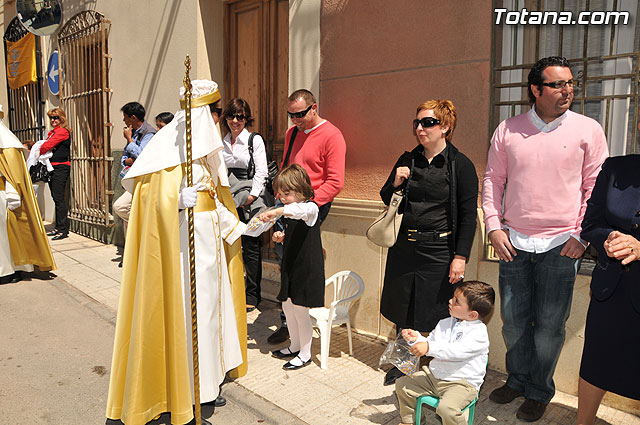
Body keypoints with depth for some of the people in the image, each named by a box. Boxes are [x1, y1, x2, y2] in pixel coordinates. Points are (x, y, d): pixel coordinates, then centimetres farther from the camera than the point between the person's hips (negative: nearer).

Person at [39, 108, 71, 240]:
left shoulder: (62, 131, -9)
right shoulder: (52, 132, 20)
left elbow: (47, 146, -15)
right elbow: (46, 146, 20)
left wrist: (38, 153, 1)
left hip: (60, 168, -9)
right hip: (52, 168, 9)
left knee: (59, 198, -10)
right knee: (56, 198, 11)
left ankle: (63, 230, -7)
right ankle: (58, 227, 17)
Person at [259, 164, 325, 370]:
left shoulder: (310, 208, -15)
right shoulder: (289, 214, 10)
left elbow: (301, 209, -42)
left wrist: (277, 211, -49)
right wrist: (281, 238, 3)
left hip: (306, 268, -9)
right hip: (290, 266, 9)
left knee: (300, 311, 0)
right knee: (287, 306, 17)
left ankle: (305, 354, 19)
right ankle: (295, 346, 36)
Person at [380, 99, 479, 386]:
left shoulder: (460, 165, -6)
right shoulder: (407, 160, 7)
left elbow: (468, 215, -7)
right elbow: (386, 199, 14)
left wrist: (461, 257, -12)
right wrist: (396, 183, -7)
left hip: (438, 249, -4)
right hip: (403, 247, 5)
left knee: (438, 314, 5)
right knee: (401, 309, 15)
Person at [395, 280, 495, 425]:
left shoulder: (478, 331, -15)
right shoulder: (444, 324, 9)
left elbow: (458, 351, -29)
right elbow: (429, 342, 16)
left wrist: (429, 347, -36)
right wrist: (416, 338, -5)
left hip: (462, 383, -7)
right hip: (433, 375, 7)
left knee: (446, 408, -33)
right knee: (402, 384, 4)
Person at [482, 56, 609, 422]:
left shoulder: (588, 129, 0)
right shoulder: (508, 130, 4)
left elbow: (596, 187, 1)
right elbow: (493, 180, 8)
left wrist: (582, 236, -6)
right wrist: (494, 226, -1)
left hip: (561, 245, -2)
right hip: (514, 243, 2)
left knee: (550, 325, 7)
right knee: (513, 320, 12)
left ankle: (539, 392, 29)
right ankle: (518, 380, 35)